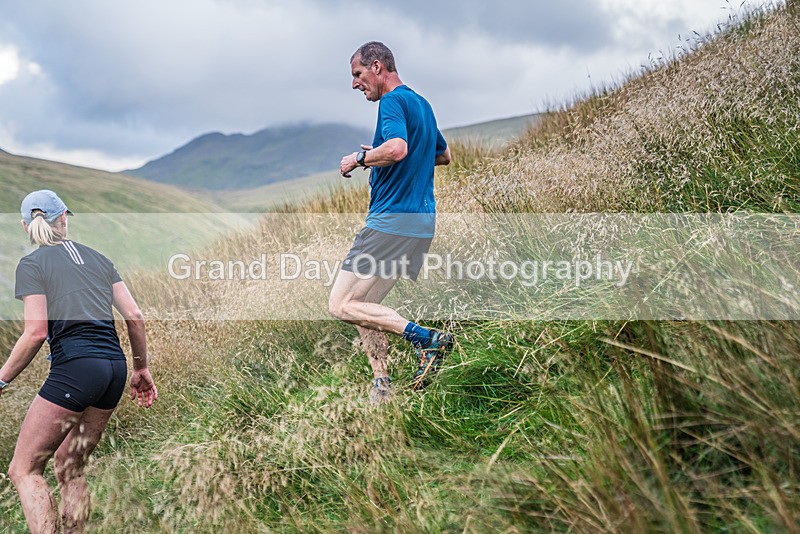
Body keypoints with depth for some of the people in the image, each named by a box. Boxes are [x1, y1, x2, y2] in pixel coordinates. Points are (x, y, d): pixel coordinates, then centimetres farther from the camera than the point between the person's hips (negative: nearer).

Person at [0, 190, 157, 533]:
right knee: (70, 467, 19)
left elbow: (36, 332, -9)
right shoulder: (97, 258, 18)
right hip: (115, 367, 7)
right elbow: (135, 317, 13)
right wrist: (142, 369, 22)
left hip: (75, 366, -6)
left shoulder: (31, 264, 2)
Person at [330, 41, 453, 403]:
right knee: (363, 305, 14)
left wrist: (359, 159, -12)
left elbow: (397, 147, -29)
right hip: (421, 221, 10)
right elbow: (443, 155, 31)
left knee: (341, 305, -8)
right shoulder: (421, 104, 19)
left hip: (393, 220, -10)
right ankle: (381, 385, 13)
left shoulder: (393, 101, -10)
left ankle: (426, 338, -15)